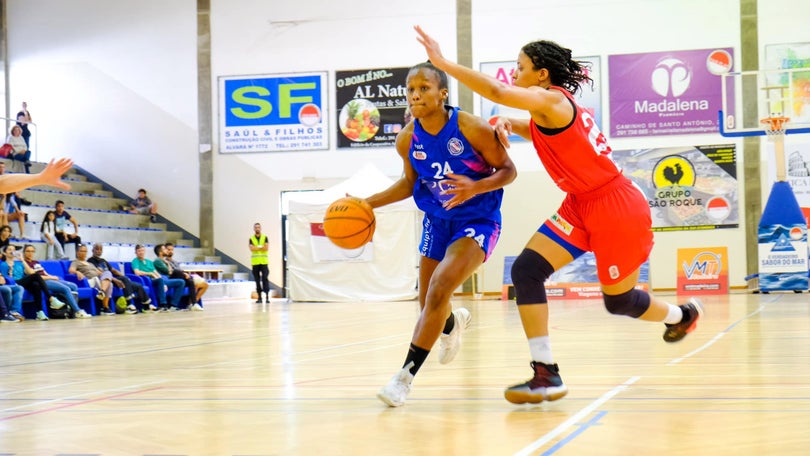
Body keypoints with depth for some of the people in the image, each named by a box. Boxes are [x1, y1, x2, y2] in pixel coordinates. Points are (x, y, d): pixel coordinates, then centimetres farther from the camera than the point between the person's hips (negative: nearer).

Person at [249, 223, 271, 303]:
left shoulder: (265, 237, 6)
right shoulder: (251, 239, 7)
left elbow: (266, 248, -6)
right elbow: (251, 248, -9)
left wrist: (256, 247, -7)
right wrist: (261, 247, -8)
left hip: (264, 261, -1)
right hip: (255, 262, 1)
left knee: (265, 278, -9)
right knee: (257, 280, 3)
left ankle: (267, 296, -11)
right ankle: (259, 297, 7)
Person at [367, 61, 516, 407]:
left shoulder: (472, 128, -22)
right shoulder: (407, 139, -8)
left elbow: (507, 170, -13)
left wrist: (476, 187, -31)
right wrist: (369, 203, -1)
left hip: (478, 221, -5)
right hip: (437, 220, 5)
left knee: (439, 289, -24)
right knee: (429, 302, 13)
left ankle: (406, 375, -16)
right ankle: (453, 324, 54)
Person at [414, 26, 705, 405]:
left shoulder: (551, 101, -21)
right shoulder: (555, 107, 6)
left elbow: (496, 92, -37)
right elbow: (541, 133, 27)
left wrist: (442, 62, -34)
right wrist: (509, 124, 4)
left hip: (617, 207, -9)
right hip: (581, 205, 9)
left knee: (618, 301, 8)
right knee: (526, 270, -9)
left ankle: (681, 315, 42)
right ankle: (546, 375, -9)